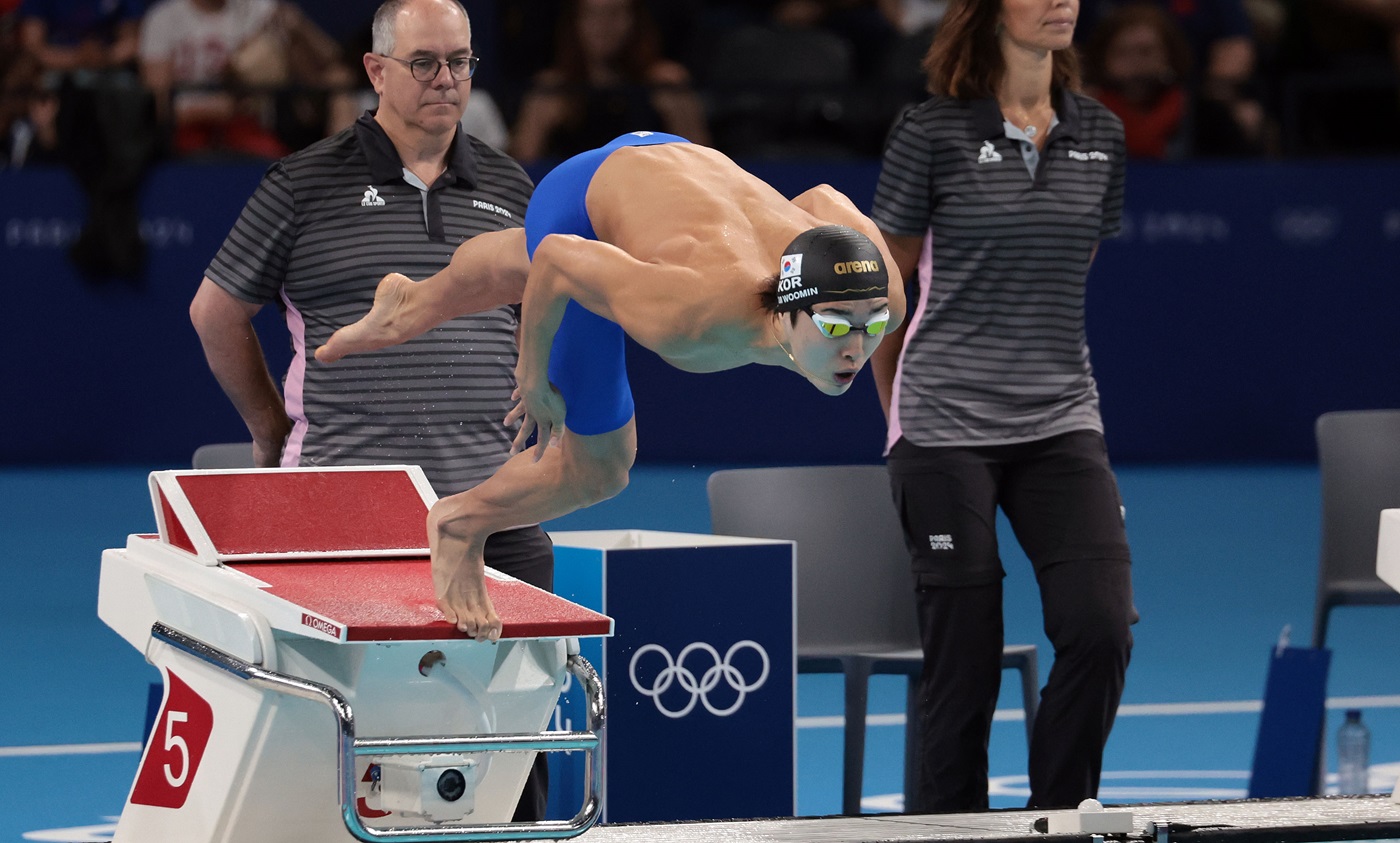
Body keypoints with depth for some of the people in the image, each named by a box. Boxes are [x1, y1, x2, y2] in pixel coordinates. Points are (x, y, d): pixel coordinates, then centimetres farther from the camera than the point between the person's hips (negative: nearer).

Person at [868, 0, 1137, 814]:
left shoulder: (1099, 135, 8)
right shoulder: (934, 131, -3)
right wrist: (901, 411, 13)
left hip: (1061, 424, 3)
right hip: (946, 427, -3)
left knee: (1101, 629, -11)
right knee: (965, 653, -3)